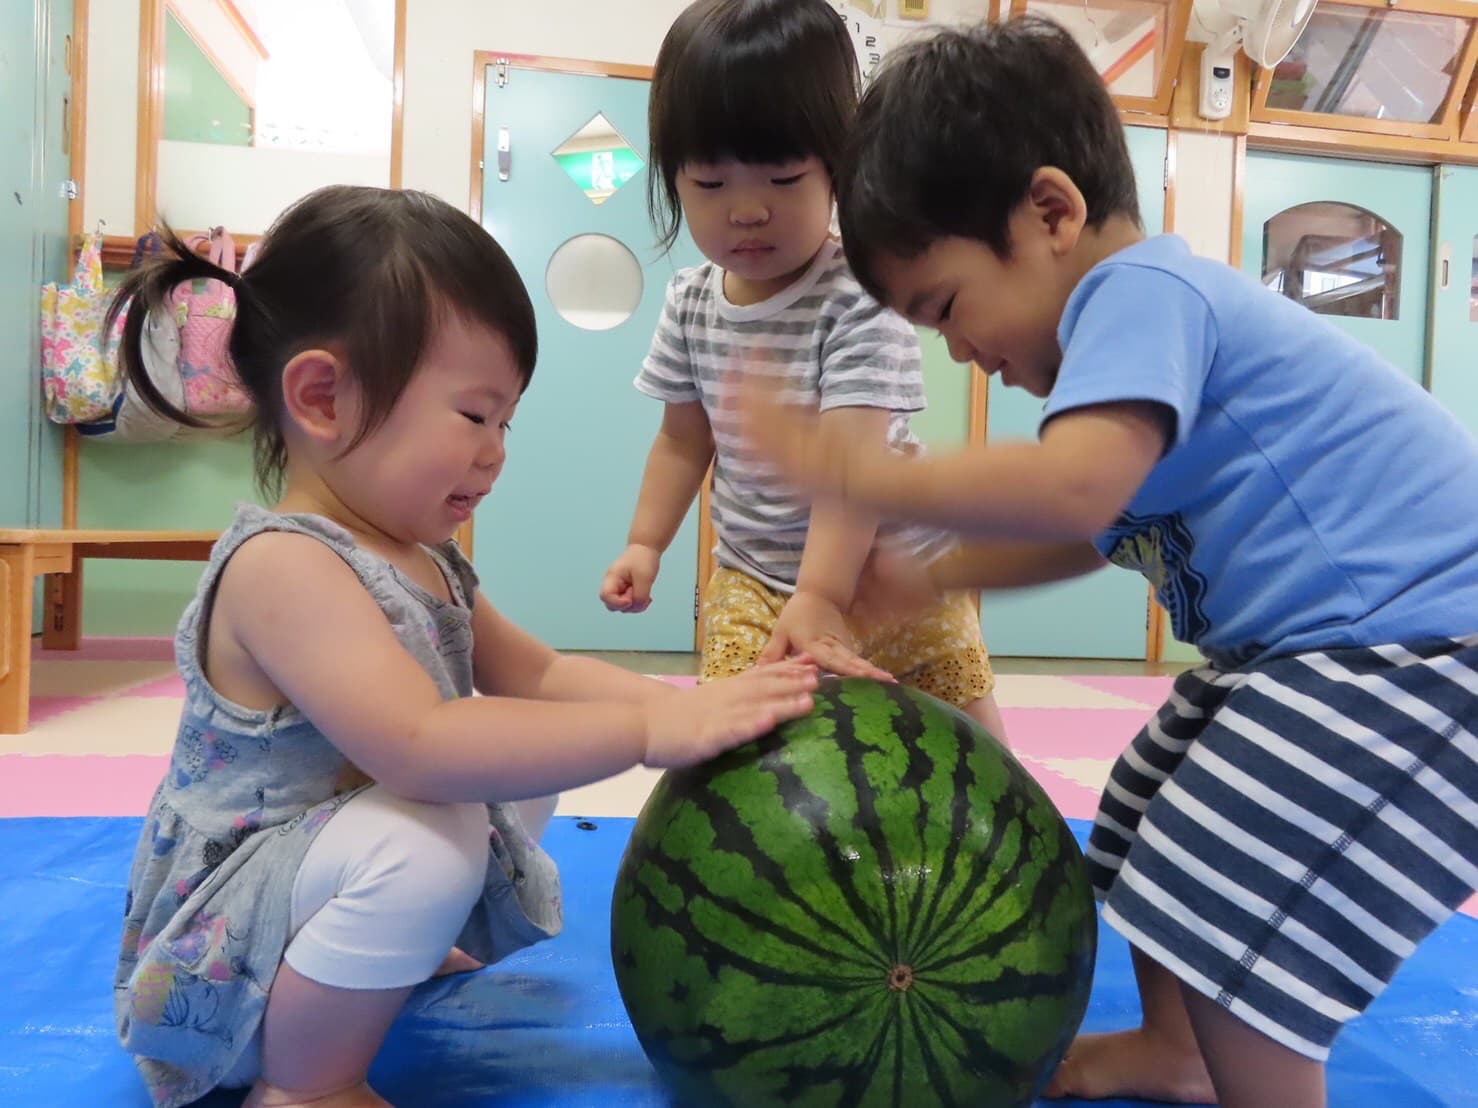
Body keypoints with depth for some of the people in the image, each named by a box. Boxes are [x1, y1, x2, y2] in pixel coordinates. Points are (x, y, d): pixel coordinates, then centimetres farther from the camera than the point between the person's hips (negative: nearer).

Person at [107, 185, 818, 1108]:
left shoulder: (422, 559, 1)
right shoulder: (283, 567, -27)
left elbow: (537, 674, 4)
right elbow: (418, 747, -39)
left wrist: (689, 701, -11)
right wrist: (651, 728, -38)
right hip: (215, 964, -9)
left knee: (525, 778, 12)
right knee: (423, 840, -34)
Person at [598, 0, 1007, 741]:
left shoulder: (858, 299, -22)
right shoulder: (690, 304, -3)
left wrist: (819, 595, -36)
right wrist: (644, 544, 5)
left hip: (886, 571, -3)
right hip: (753, 581, 4)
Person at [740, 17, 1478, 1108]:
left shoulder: (1140, 285, -20)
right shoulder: (1148, 301, 11)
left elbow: (1075, 492, -38)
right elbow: (1097, 530, 18)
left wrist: (857, 473, -26)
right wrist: (931, 576, 13)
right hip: (1329, 643, 11)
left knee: (1231, 916, -11)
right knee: (1157, 825, 20)